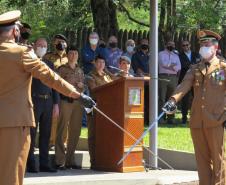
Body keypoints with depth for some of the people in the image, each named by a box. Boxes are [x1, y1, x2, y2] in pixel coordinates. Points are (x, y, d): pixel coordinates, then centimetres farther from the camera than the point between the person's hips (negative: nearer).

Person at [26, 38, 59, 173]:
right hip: (34, 101, -5)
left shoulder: (50, 64, 18)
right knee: (32, 133, -4)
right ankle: (31, 164, -2)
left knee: (46, 134, 5)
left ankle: (44, 164, 8)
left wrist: (56, 103, 9)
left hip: (48, 101, 5)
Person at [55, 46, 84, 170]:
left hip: (78, 101, 6)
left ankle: (70, 160, 13)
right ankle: (60, 161, -5)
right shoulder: (62, 69, 2)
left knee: (75, 131, 6)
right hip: (65, 100, -5)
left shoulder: (80, 70, 18)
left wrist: (82, 86, 2)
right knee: (62, 130, -7)